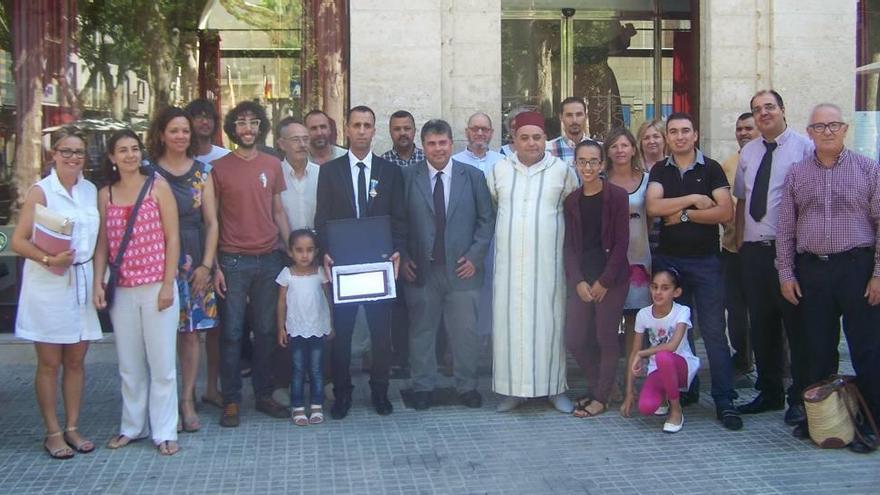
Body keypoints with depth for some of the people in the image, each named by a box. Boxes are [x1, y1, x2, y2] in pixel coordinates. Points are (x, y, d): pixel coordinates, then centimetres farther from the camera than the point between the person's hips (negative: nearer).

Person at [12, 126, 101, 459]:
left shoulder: (91, 191, 8)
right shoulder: (41, 191, -6)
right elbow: (18, 241, -10)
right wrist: (49, 259, -24)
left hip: (82, 282, 4)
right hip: (48, 284, -4)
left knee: (76, 360, 10)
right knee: (49, 362, 4)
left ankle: (72, 428, 21)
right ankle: (52, 433, 14)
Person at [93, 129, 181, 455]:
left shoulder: (158, 186, -1)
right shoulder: (105, 194, 9)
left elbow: (172, 238, -3)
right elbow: (103, 244, 11)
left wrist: (168, 285, -8)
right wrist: (98, 283, 0)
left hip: (157, 287, -3)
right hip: (122, 291, 3)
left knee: (162, 363, 1)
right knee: (129, 364, 11)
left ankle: (164, 431, 11)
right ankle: (132, 426, 25)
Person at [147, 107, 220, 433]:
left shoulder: (202, 171, 8)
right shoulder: (149, 171, 1)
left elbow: (212, 222, 7)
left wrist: (207, 264, -1)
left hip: (195, 261, 2)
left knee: (191, 331, 5)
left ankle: (188, 401, 14)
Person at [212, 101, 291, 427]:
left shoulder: (272, 165, 9)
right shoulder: (219, 168, 0)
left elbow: (278, 212, 13)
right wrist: (214, 266, -5)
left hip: (269, 259, 3)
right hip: (233, 261, -3)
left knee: (266, 331, 9)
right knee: (231, 333, 1)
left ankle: (264, 395, 21)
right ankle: (231, 401, 11)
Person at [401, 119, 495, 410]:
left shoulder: (473, 176, 4)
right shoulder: (408, 177, 2)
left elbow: (487, 219, 5)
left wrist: (475, 256, -4)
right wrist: (403, 258, -2)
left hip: (462, 268, 0)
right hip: (420, 270, 0)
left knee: (465, 332, 5)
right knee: (422, 330, 9)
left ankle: (467, 386, 20)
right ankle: (423, 387, 21)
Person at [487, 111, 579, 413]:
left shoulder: (562, 170, 2)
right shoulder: (499, 170, 6)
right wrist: (507, 229, 12)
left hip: (548, 261, -1)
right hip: (509, 262, 2)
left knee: (549, 321, 2)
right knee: (510, 322, 2)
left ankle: (554, 388, 14)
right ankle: (513, 388, 11)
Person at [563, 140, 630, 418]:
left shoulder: (616, 196, -5)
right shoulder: (572, 200, 7)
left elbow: (621, 242, -7)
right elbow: (570, 245, 6)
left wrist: (604, 281, -10)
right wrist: (578, 281, -6)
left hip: (611, 278, -4)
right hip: (581, 279, 4)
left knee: (606, 339, 0)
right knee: (574, 340, 3)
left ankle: (602, 398, 16)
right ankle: (597, 387, 26)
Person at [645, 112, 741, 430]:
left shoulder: (711, 169, 1)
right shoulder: (659, 171, 9)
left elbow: (725, 212, -11)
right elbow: (653, 207, -9)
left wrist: (684, 215, -9)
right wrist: (693, 199, -11)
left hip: (705, 261, -3)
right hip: (668, 260, 3)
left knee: (714, 331, -4)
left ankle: (724, 402, 0)